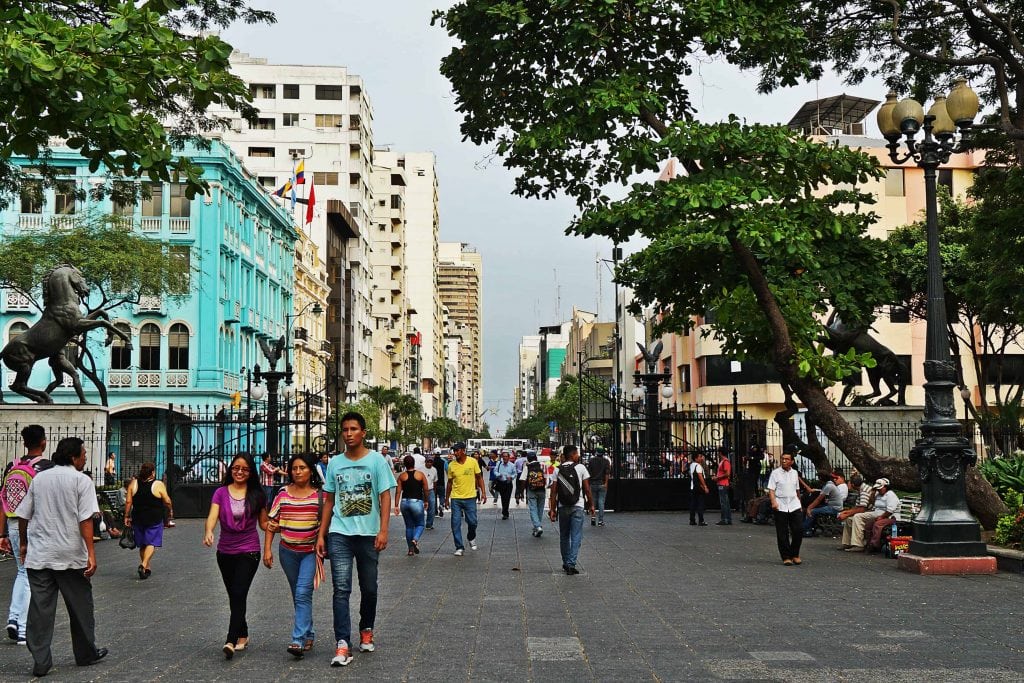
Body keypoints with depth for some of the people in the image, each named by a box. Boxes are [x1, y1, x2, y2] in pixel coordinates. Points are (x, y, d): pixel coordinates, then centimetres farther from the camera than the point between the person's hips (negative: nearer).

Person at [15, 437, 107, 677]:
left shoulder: (39, 478, 8)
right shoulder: (81, 480, -7)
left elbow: (23, 515, 12)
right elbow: (85, 520, -14)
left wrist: (24, 543, 25)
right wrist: (91, 553, -15)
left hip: (38, 556, 4)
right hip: (71, 557, -4)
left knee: (40, 608, 5)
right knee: (80, 607, 11)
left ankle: (40, 662, 4)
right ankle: (86, 654, 23)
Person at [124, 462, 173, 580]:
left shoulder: (133, 484, 1)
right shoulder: (159, 485, -9)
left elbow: (128, 502, 0)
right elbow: (167, 501, -5)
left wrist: (127, 516, 8)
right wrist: (170, 510, 14)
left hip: (138, 518, 4)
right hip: (154, 519, -4)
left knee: (142, 545, 15)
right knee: (151, 543, -1)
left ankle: (147, 568, 24)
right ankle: (143, 565, -20)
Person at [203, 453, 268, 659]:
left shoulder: (257, 494, -1)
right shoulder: (221, 493, 0)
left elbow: (264, 523, 5)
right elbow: (213, 516, -14)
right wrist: (209, 532, -35)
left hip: (249, 551, -3)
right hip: (225, 551, 3)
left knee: (239, 594, -14)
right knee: (234, 596, 13)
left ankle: (231, 641, -18)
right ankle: (243, 636, 29)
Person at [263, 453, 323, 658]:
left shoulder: (320, 495, -5)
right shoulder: (283, 493, 1)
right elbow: (272, 522, 4)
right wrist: (267, 549, -1)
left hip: (310, 551, -3)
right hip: (288, 551, 3)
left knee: (303, 593, -15)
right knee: (298, 595, 14)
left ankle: (299, 640, -17)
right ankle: (308, 634, 28)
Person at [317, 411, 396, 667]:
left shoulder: (377, 460, -2)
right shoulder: (334, 463, 7)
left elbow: (385, 496, -6)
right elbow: (329, 501, 12)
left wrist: (383, 531, -15)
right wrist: (321, 535, 7)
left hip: (368, 534, -1)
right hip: (339, 534, 1)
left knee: (369, 588, 12)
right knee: (341, 589, -8)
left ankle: (366, 631, 34)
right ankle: (342, 645, -8)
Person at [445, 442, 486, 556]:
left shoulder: (473, 462, -4)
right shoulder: (451, 465, 0)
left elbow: (479, 477, 5)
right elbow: (450, 482, 9)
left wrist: (483, 492, -3)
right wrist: (446, 498, 12)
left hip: (470, 497, -1)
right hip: (455, 499, 1)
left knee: (472, 522, 2)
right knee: (456, 524, -3)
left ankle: (471, 538, 33)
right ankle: (459, 547, 7)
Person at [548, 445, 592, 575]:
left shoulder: (558, 470, 2)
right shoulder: (580, 468, -3)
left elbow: (554, 491, -1)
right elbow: (587, 488, -1)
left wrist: (552, 509, 2)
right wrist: (591, 504, 9)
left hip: (562, 507, 3)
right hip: (577, 506, -3)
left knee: (564, 536, 15)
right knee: (576, 537, 0)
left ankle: (566, 563, 24)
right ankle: (571, 564, -9)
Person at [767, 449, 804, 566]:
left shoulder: (794, 473, 11)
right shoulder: (775, 473, -2)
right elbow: (771, 489, -7)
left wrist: (800, 504, 23)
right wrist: (773, 502, -22)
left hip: (794, 506, 3)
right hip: (781, 507, -3)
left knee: (799, 530, -3)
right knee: (782, 534, 0)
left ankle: (795, 554, 15)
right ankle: (786, 557, 10)